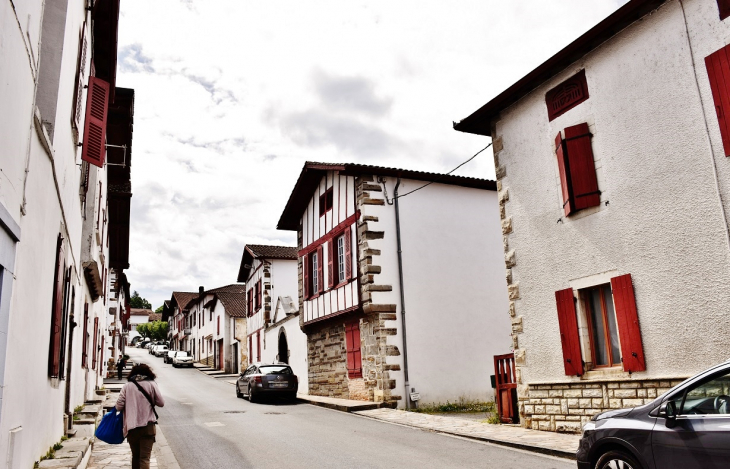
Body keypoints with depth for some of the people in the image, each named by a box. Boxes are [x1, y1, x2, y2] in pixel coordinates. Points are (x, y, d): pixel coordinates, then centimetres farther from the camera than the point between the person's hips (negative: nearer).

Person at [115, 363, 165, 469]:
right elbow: (161, 403, 1)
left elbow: (119, 406, -1)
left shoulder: (127, 386, 3)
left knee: (135, 456, 21)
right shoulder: (151, 384, 0)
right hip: (147, 426, -2)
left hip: (131, 427, 2)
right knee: (144, 458, -4)